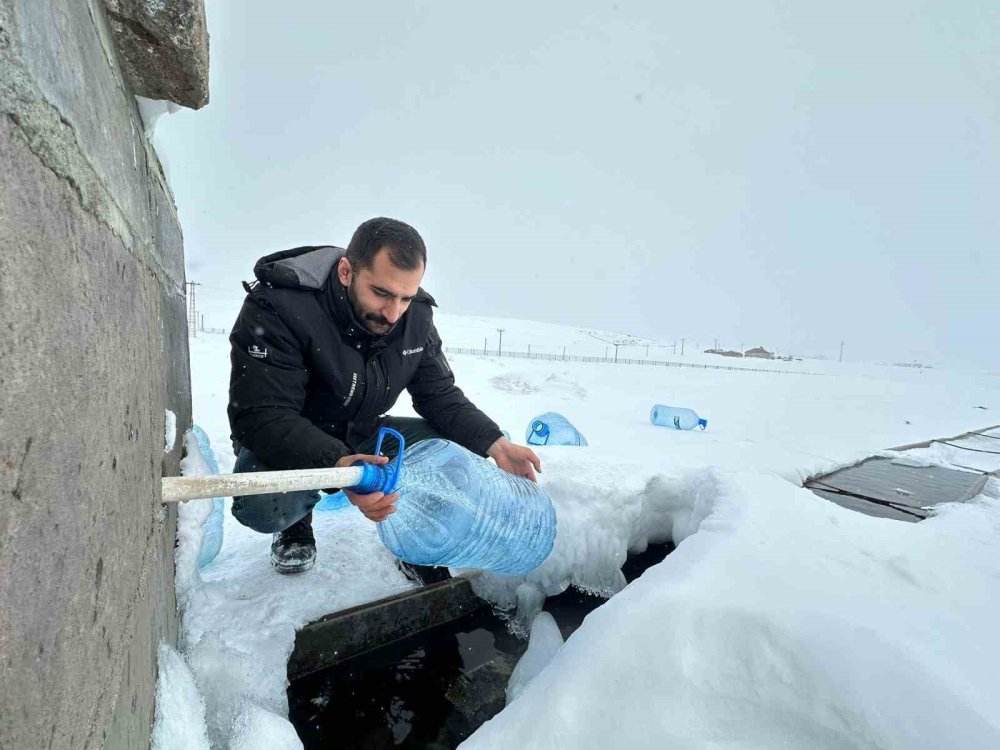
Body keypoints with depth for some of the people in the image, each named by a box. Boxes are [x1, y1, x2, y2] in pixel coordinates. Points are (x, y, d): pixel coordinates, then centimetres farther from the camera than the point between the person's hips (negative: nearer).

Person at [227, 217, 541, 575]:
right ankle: (296, 524, 4)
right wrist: (336, 465, -52)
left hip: (361, 437, 4)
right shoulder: (277, 307, -28)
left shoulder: (416, 317, -11)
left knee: (452, 446, -16)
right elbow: (260, 417, -33)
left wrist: (494, 444, -22)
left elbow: (440, 395, -6)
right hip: (284, 443, -3)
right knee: (264, 505, -35)